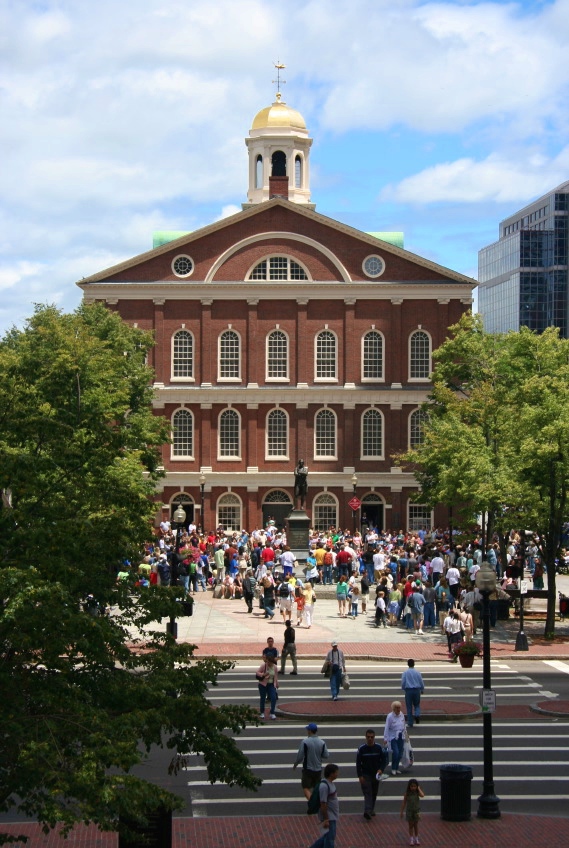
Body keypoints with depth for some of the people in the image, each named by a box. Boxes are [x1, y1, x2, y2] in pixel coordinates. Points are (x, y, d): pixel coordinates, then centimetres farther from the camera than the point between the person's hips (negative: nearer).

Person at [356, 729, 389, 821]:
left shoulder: (379, 748, -5)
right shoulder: (361, 749, -9)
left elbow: (384, 759, 2)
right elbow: (358, 763, -5)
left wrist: (381, 769, -14)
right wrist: (360, 776, -11)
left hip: (376, 774, 3)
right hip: (365, 775, -3)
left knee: (374, 793, 13)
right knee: (367, 793, -12)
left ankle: (371, 809, 30)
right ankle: (367, 812, -23)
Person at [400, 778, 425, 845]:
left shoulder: (417, 792, -9)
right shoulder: (407, 793, -10)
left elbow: (422, 795, -31)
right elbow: (404, 803, -3)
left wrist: (419, 789, -20)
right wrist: (402, 812, -1)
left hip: (416, 811, 1)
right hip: (409, 811, 0)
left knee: (416, 825, 11)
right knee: (411, 825, 8)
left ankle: (416, 839, 20)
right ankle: (411, 839, 16)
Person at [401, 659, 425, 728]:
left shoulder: (405, 673, -4)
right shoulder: (417, 672, -1)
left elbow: (403, 683, -2)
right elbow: (421, 682, 5)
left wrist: (404, 689, 18)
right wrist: (422, 690, 22)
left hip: (408, 691, -1)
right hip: (417, 690, 1)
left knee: (409, 707, 6)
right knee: (417, 705, 17)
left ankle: (410, 723, 7)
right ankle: (417, 715, -12)